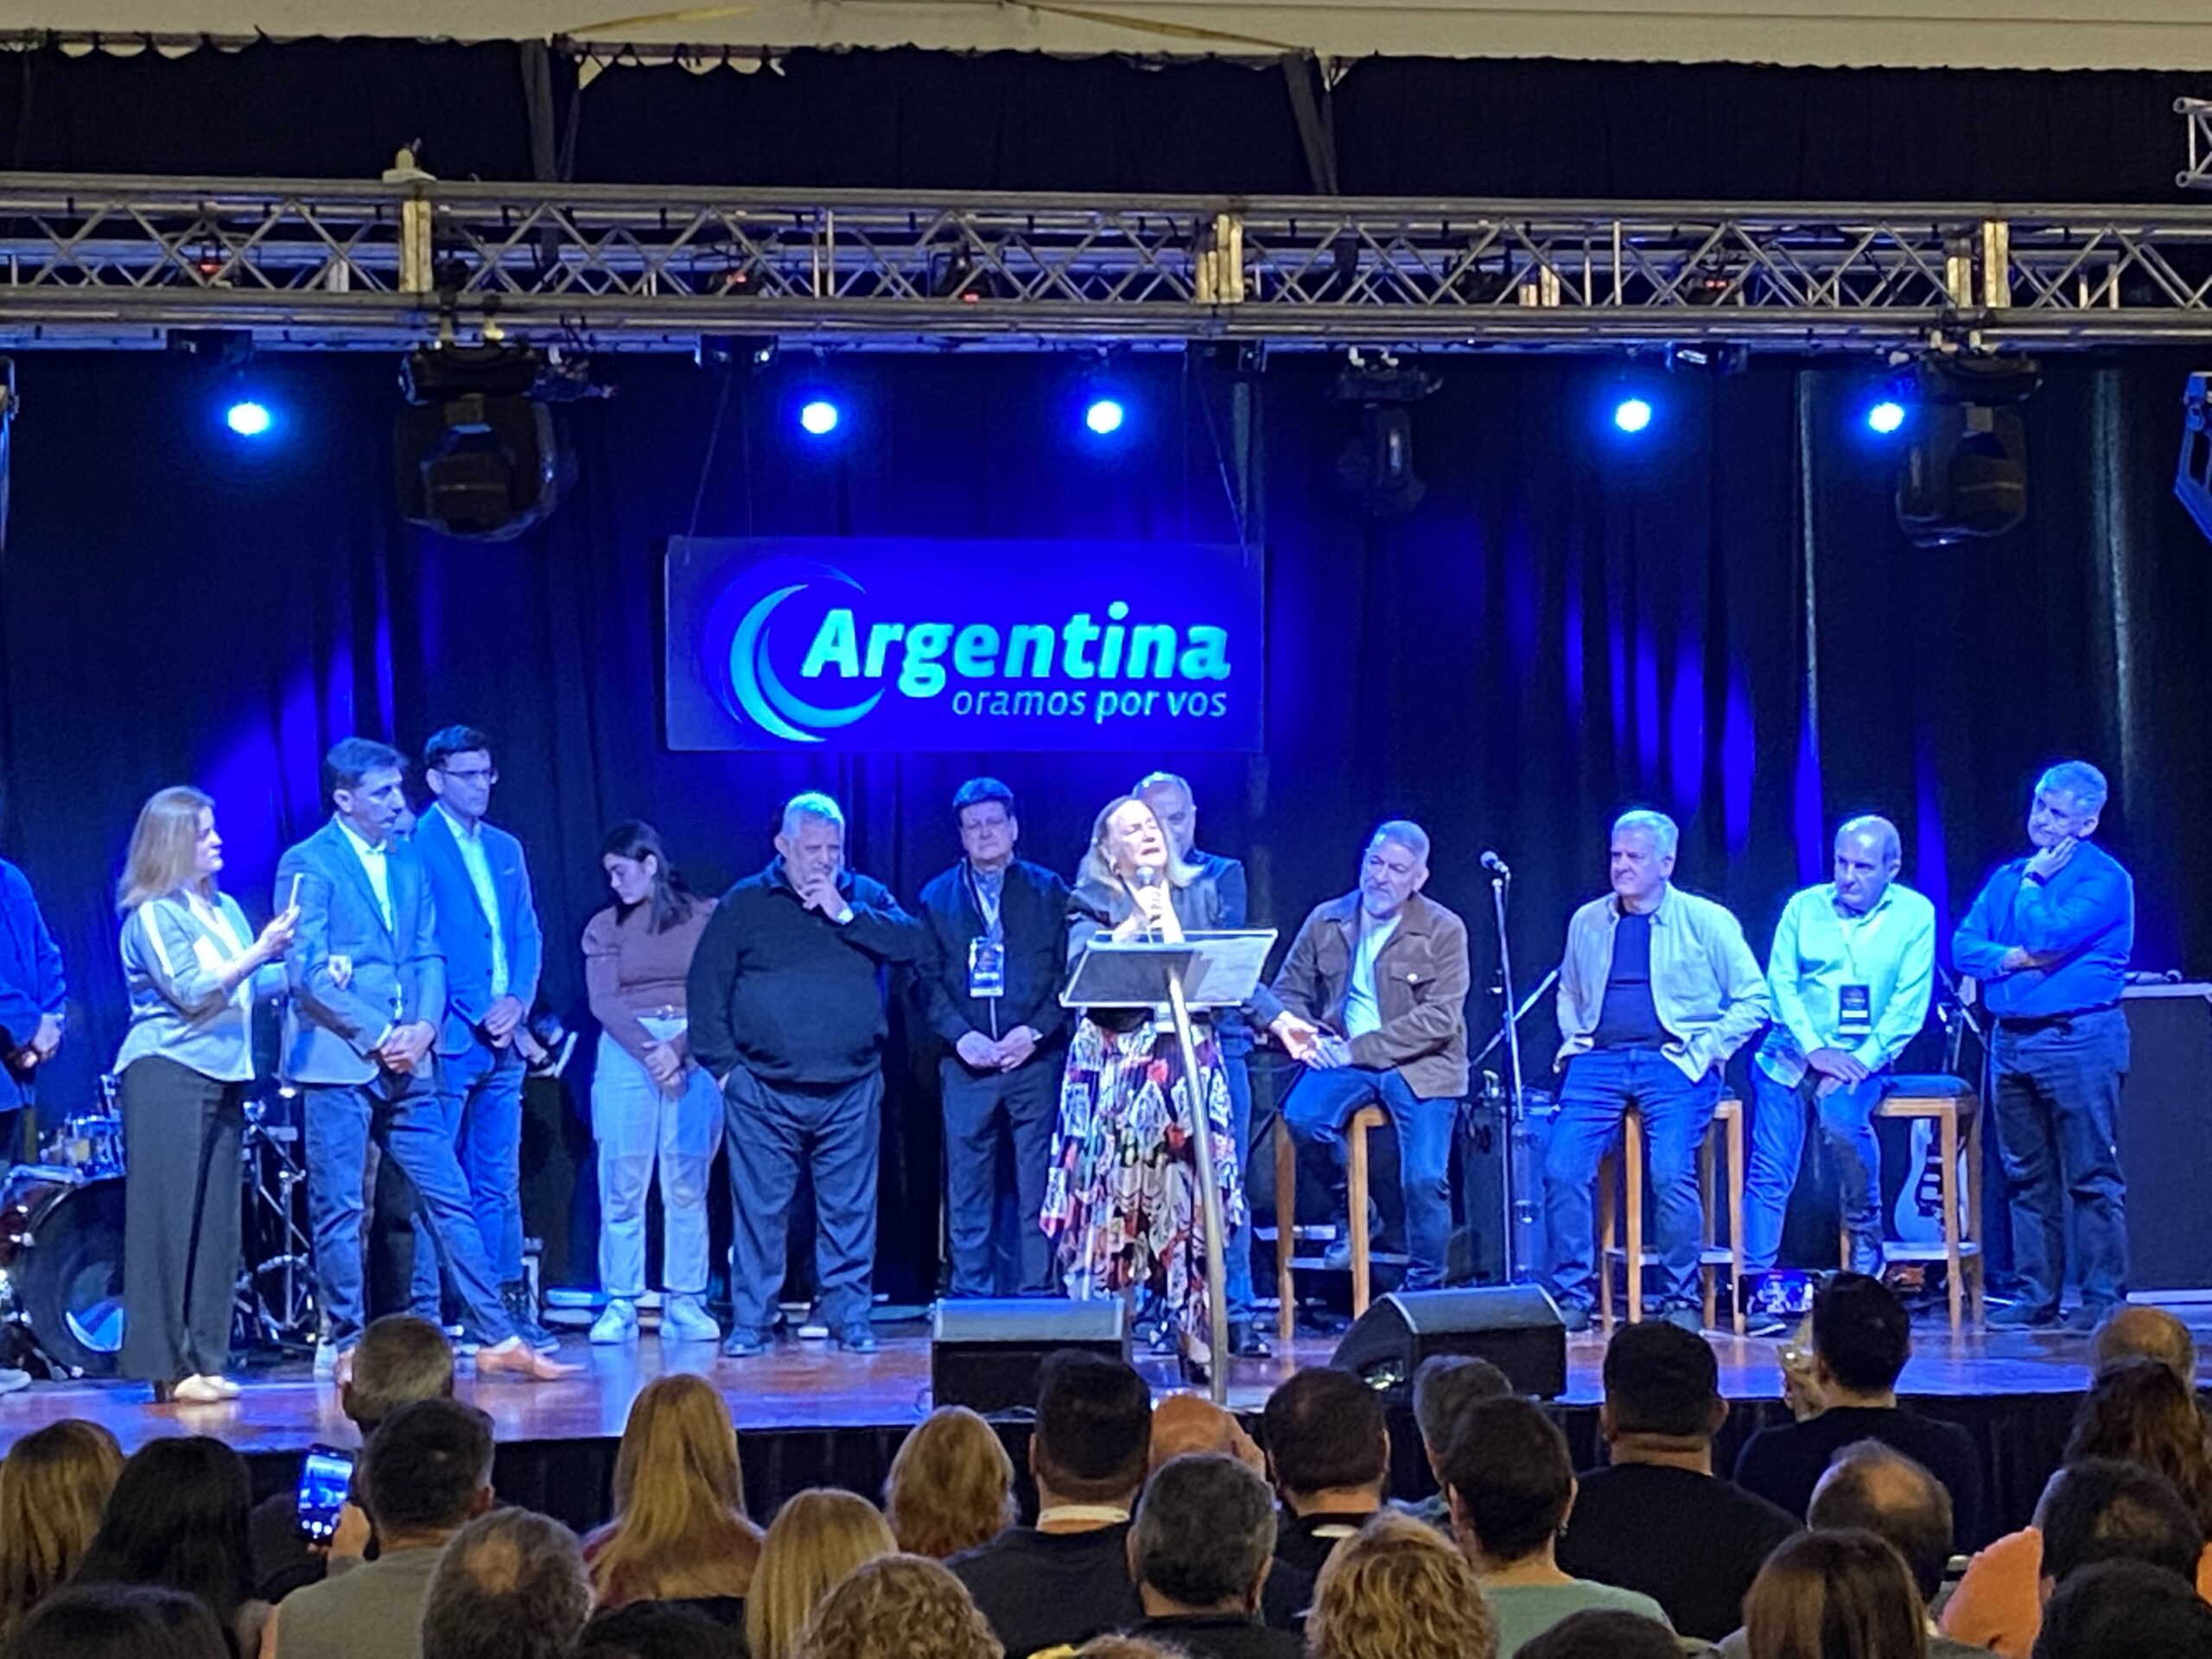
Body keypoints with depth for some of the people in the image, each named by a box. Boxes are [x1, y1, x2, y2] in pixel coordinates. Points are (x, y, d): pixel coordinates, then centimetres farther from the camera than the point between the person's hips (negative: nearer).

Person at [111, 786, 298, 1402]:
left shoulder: (225, 910, 17)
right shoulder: (153, 916, -6)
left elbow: (254, 984, 19)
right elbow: (192, 993, -14)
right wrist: (257, 954, -19)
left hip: (223, 1076, 8)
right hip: (166, 1074, -8)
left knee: (216, 1224, 6)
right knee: (167, 1221, -7)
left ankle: (204, 1359, 11)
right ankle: (167, 1367, -7)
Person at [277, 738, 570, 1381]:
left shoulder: (408, 864, 15)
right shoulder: (308, 865, -5)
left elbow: (428, 957, 14)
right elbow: (306, 973, -11)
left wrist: (423, 1027, -4)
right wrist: (380, 1034, -14)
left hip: (405, 1062, 6)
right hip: (338, 1061, -6)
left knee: (449, 1198, 5)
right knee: (338, 1209, -1)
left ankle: (497, 1339, 7)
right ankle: (347, 1346, 8)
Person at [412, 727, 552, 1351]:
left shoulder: (506, 849, 17)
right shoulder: (414, 846, -4)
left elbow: (528, 936, 16)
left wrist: (518, 1000, -1)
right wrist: (435, 1020, -14)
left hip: (502, 1039, 7)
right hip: (448, 1040, -7)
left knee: (500, 1181, 9)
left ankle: (508, 1306, 12)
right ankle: (426, 1311, -3)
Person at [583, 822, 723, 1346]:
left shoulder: (705, 918, 6)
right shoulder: (605, 927, 10)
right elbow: (602, 1001, 0)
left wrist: (681, 1049, -12)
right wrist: (650, 1050, -12)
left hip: (695, 1054, -1)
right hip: (627, 1050, 1)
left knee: (688, 1186, -2)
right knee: (622, 1188, -3)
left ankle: (684, 1304, 2)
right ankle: (620, 1306, 1)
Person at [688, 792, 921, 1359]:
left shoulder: (866, 897, 12)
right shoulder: (745, 904, 6)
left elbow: (909, 942, -5)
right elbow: (706, 986, 4)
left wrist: (844, 914, -9)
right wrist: (723, 1062, -3)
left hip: (850, 1093, 2)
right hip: (763, 1093, -1)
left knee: (849, 1210, 3)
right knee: (759, 1211, 0)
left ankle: (849, 1317, 12)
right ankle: (749, 1322, 7)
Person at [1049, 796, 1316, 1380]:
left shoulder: (1201, 893, 16)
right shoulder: (1094, 901, 5)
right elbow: (1079, 964, -13)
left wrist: (1278, 1018, 9)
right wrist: (1134, 924, -22)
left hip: (1190, 1064, 3)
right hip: (1118, 1065, -3)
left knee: (1192, 1205, 0)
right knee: (1111, 1200, -5)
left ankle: (1198, 1344, 4)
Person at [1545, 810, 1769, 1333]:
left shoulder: (1706, 922, 4)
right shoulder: (1587, 922, 16)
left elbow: (1753, 999, 4)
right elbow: (1569, 993, 32)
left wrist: (1704, 1051, -5)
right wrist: (1575, 1040, 13)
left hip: (1674, 1063, -4)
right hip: (1599, 1061, 4)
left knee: (1671, 1173, -23)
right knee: (1561, 1169, -15)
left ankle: (1681, 1300, -8)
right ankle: (1572, 1297, -5)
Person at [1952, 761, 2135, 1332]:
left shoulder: (2104, 878, -4)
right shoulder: (2009, 875, 17)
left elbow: (2049, 935, -17)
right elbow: (1964, 945, 9)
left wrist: (2032, 883, -2)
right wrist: (2011, 958, -8)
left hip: (2078, 1040, -6)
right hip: (2012, 1041, 6)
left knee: (2092, 1177, -5)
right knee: (2028, 1177, 8)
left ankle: (2104, 1298, -3)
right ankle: (2036, 1295, 13)